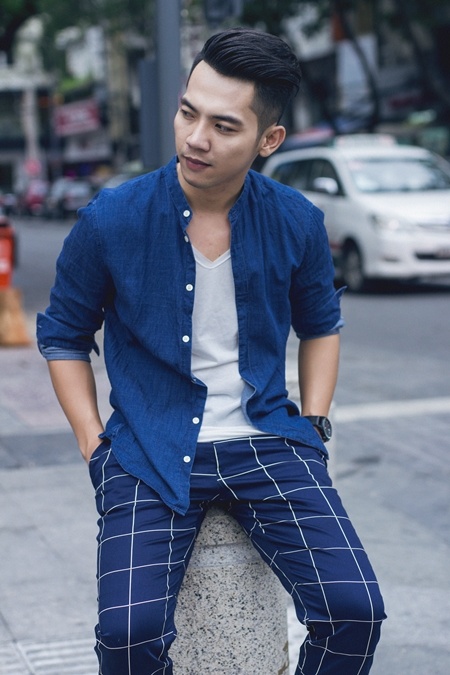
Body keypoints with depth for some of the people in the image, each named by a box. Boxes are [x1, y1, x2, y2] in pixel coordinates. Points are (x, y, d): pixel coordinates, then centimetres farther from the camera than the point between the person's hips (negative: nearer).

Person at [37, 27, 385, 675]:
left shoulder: (297, 223, 0)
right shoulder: (111, 221, -6)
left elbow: (321, 325, 19)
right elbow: (63, 335, 9)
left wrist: (314, 423, 7)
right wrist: (92, 441, 0)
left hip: (265, 444, 2)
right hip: (150, 452, -1)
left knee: (355, 610, -17)